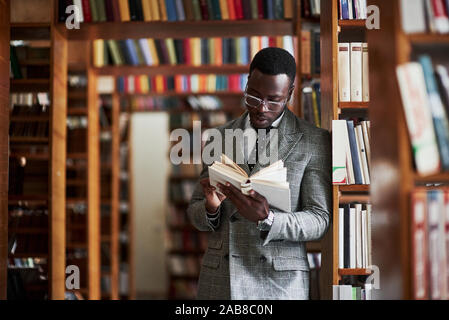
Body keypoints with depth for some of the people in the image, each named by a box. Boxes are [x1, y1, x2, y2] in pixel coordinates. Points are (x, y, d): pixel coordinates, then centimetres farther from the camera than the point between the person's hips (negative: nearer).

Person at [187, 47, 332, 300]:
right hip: (219, 281, 2)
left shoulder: (315, 142, -2)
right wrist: (211, 206, -12)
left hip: (279, 283, -2)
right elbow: (196, 212, 10)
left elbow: (319, 220, -6)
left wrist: (267, 219, -22)